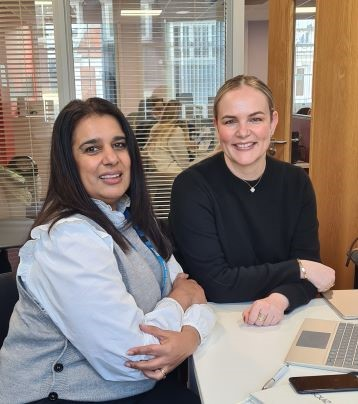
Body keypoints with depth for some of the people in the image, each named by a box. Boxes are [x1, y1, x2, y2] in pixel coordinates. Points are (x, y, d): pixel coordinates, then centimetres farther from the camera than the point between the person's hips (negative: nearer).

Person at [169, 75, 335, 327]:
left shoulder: (296, 182, -1)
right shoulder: (192, 186, -14)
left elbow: (310, 264, -3)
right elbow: (215, 285, -17)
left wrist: (280, 300, -24)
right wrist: (298, 268, -12)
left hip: (283, 322, 4)